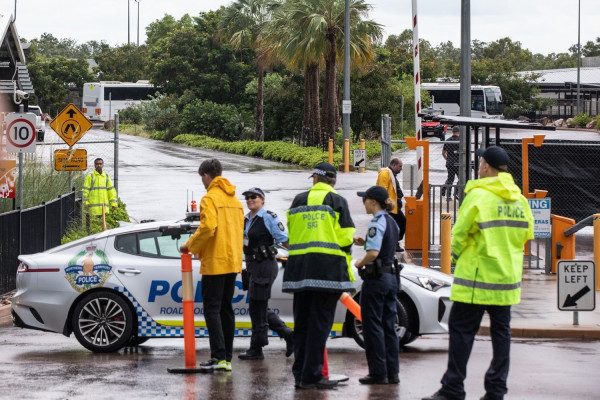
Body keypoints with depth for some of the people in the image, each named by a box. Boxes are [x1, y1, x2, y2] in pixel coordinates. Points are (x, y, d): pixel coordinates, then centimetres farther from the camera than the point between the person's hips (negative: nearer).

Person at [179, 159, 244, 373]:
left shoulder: (210, 198, -11)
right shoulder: (234, 199, 15)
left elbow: (208, 227, -23)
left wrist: (191, 245, -8)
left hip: (214, 263, -8)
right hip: (233, 261, 8)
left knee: (212, 309, -6)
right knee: (226, 309, 11)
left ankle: (219, 357, -13)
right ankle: (227, 358, 11)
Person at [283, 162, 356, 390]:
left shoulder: (298, 201, 13)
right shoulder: (337, 201, 0)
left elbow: (290, 235, 14)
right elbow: (345, 238, -6)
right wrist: (347, 269, 2)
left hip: (299, 267, 4)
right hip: (328, 269, -4)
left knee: (301, 323, 10)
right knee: (319, 324, -4)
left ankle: (300, 374, 12)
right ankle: (312, 376, -6)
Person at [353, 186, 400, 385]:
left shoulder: (377, 223, -15)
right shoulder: (392, 222, 12)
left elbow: (373, 253, -24)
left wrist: (360, 263, -7)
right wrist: (365, 242, 14)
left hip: (376, 278, -9)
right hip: (391, 277, 9)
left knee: (373, 326, -2)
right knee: (388, 325, 10)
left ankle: (378, 372, -1)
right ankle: (392, 372, 10)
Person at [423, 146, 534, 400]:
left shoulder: (478, 195, -12)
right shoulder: (519, 199, 8)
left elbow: (459, 233, -11)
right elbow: (526, 234, 15)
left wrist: (456, 256, 7)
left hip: (476, 278, -6)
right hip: (508, 279, 6)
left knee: (461, 330, -1)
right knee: (501, 332, 10)